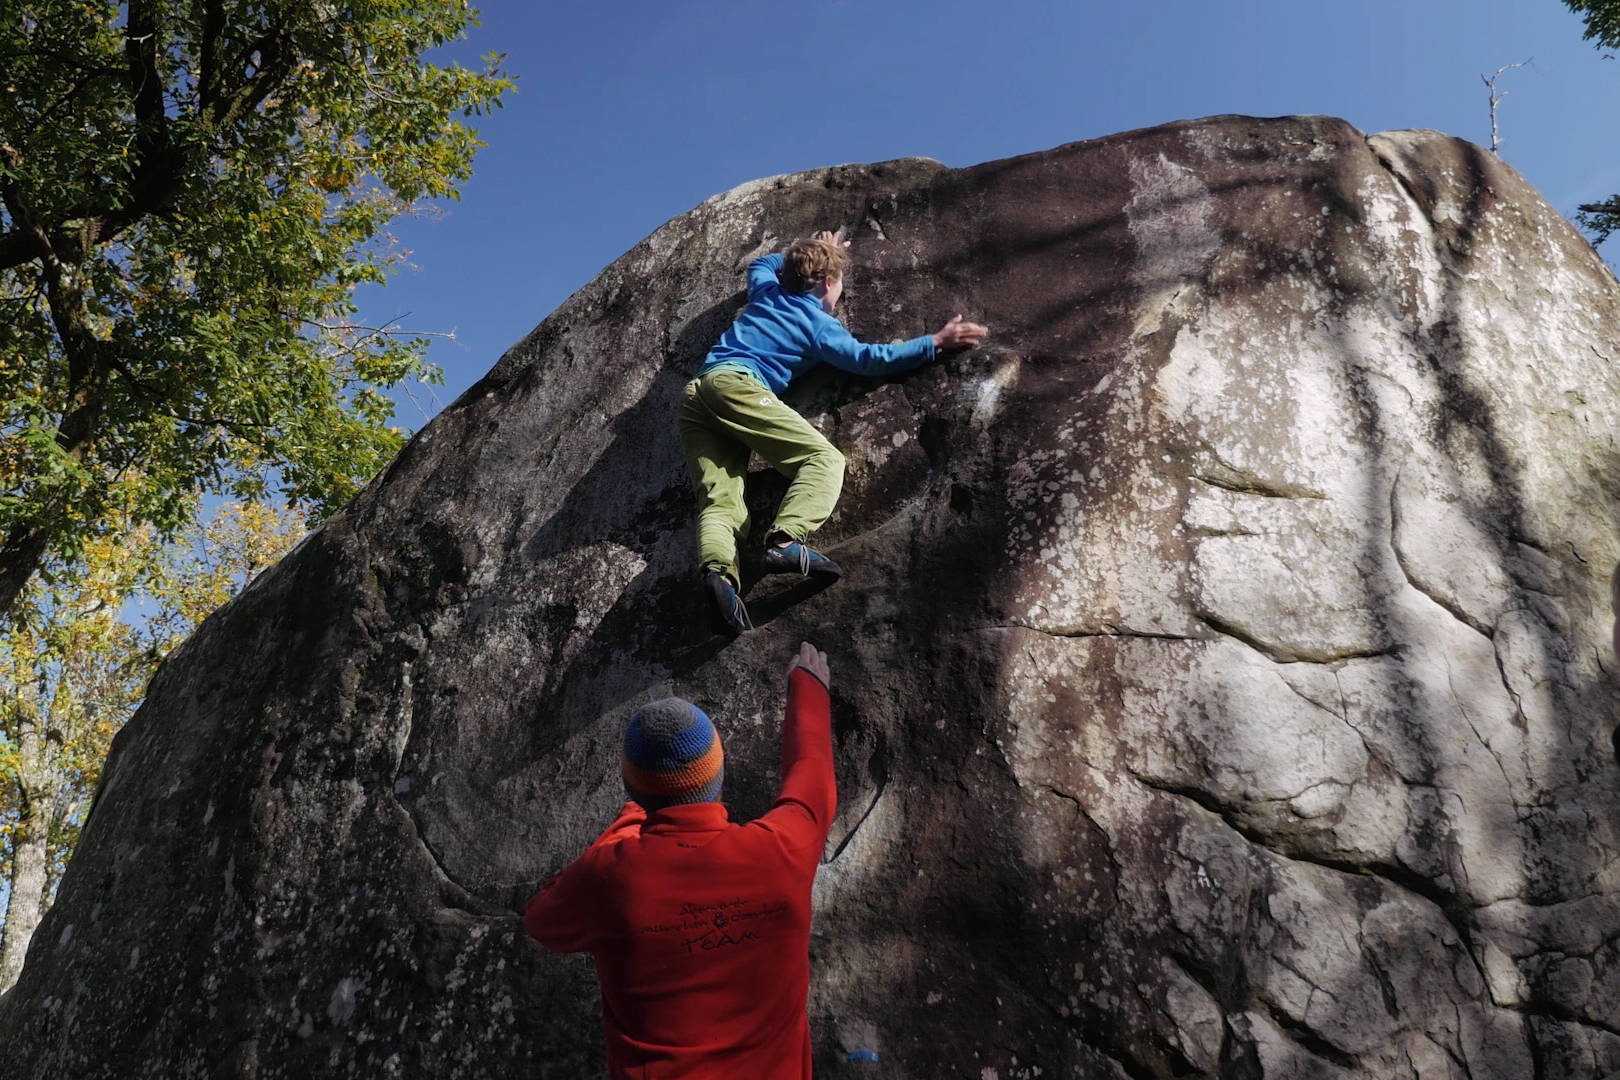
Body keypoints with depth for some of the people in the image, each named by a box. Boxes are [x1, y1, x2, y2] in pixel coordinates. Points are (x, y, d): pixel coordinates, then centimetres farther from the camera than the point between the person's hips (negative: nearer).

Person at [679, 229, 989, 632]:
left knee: (721, 499, -10)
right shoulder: (818, 324, 12)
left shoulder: (766, 290, 30)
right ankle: (785, 541, -37)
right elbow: (867, 358, 4)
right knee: (824, 458, -12)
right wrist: (935, 342, 10)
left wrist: (813, 252, 62)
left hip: (693, 395, 7)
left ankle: (718, 569, -40)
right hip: (737, 384, -7)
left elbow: (763, 262, 54)